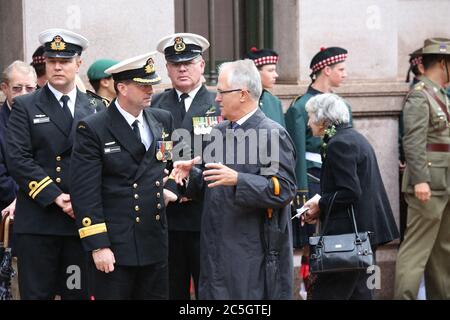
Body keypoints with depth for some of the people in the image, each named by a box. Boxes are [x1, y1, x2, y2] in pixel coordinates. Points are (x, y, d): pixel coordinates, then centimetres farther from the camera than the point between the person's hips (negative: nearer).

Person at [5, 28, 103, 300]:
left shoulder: (95, 109, 12)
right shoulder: (25, 107, 5)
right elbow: (18, 160, -6)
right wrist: (55, 198, -13)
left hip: (82, 218, 2)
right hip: (37, 221, -2)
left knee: (79, 292, 5)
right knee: (36, 293, 0)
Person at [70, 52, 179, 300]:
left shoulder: (163, 120, 9)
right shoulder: (92, 130, -8)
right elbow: (85, 193, -11)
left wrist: (167, 188, 8)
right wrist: (98, 246, -16)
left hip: (155, 243, 5)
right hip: (114, 247, -5)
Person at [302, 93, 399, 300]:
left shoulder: (338, 144, -15)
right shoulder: (354, 137, 17)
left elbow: (349, 193, -22)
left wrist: (320, 205, -8)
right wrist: (320, 211, 11)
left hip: (350, 233, -11)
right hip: (366, 229, 11)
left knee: (325, 293, -9)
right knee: (358, 290, 14)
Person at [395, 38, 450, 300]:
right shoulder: (419, 96, -11)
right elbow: (413, 142, -19)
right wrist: (420, 180, -26)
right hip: (429, 187, -9)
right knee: (417, 249, -8)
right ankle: (405, 295, -6)